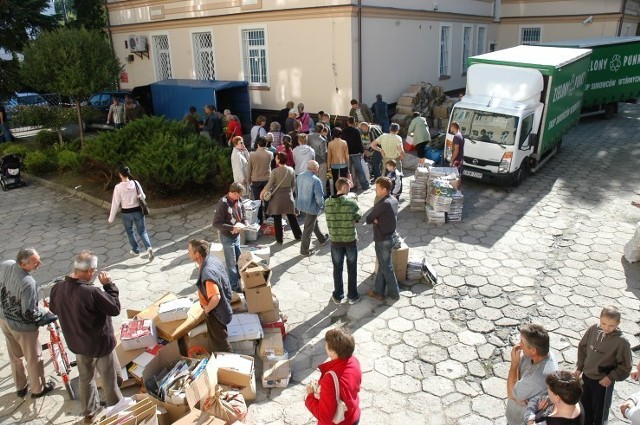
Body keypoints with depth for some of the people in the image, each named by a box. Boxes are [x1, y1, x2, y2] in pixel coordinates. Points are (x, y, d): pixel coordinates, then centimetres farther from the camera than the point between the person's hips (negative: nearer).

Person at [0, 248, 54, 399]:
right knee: (33, 358, 17)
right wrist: (44, 311, -10)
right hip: (22, 326, -7)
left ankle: (20, 387, 45)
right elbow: (30, 314, -29)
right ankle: (38, 389, 37)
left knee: (15, 356, 26)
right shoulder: (28, 283, -36)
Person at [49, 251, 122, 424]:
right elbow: (115, 308, -23)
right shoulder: (92, 293, -34)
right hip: (101, 343, -7)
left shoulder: (58, 288, -12)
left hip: (77, 343, 7)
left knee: (85, 377, 26)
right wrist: (109, 285, -17)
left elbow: (53, 308, 9)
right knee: (110, 380, 15)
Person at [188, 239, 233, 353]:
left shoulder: (207, 273, -38)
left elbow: (216, 298, -41)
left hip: (215, 311, -9)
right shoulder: (213, 258, -9)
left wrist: (207, 309, -21)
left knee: (219, 340, 14)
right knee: (218, 336, 31)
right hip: (223, 305, 9)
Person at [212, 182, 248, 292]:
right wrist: (232, 228, -30)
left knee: (238, 259, 22)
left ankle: (237, 279, 41)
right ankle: (234, 285, 23)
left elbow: (243, 215, 12)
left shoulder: (239, 200, -5)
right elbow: (216, 223, -25)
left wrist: (246, 223, -7)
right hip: (227, 237, -7)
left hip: (237, 235, 7)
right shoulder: (223, 203, -27)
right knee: (231, 262, 7)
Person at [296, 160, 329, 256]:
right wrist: (321, 206, -4)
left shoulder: (299, 176, -3)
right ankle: (304, 250, 20)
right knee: (308, 228, 7)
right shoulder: (316, 180, -25)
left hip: (301, 205, 8)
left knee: (314, 222, 28)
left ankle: (322, 239, 48)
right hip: (311, 207, -8)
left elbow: (296, 190, 10)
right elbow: (319, 197, -23)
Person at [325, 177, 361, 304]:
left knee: (337, 269, 16)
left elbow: (328, 219, 3)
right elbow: (358, 218, -3)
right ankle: (352, 296, 25)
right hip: (351, 240, -2)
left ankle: (338, 296, 27)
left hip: (335, 241, 2)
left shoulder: (327, 203, -8)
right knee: (352, 269, 14)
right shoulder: (352, 202, -15)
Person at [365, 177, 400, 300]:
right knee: (382, 265, 18)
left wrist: (374, 220, 0)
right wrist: (376, 220, -11)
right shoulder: (394, 200, 2)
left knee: (386, 267, 8)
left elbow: (368, 220, -17)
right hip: (391, 236, 9)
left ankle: (394, 293, 23)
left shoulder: (382, 204, -26)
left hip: (383, 240, -9)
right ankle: (378, 291, 28)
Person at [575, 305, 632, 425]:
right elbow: (582, 347, 4)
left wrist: (611, 377, -17)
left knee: (600, 410, 17)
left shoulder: (621, 342, -23)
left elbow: (625, 366, -12)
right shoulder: (594, 329, -12)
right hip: (586, 376, 4)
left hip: (603, 382, -4)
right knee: (585, 406, 24)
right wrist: (579, 367, 4)